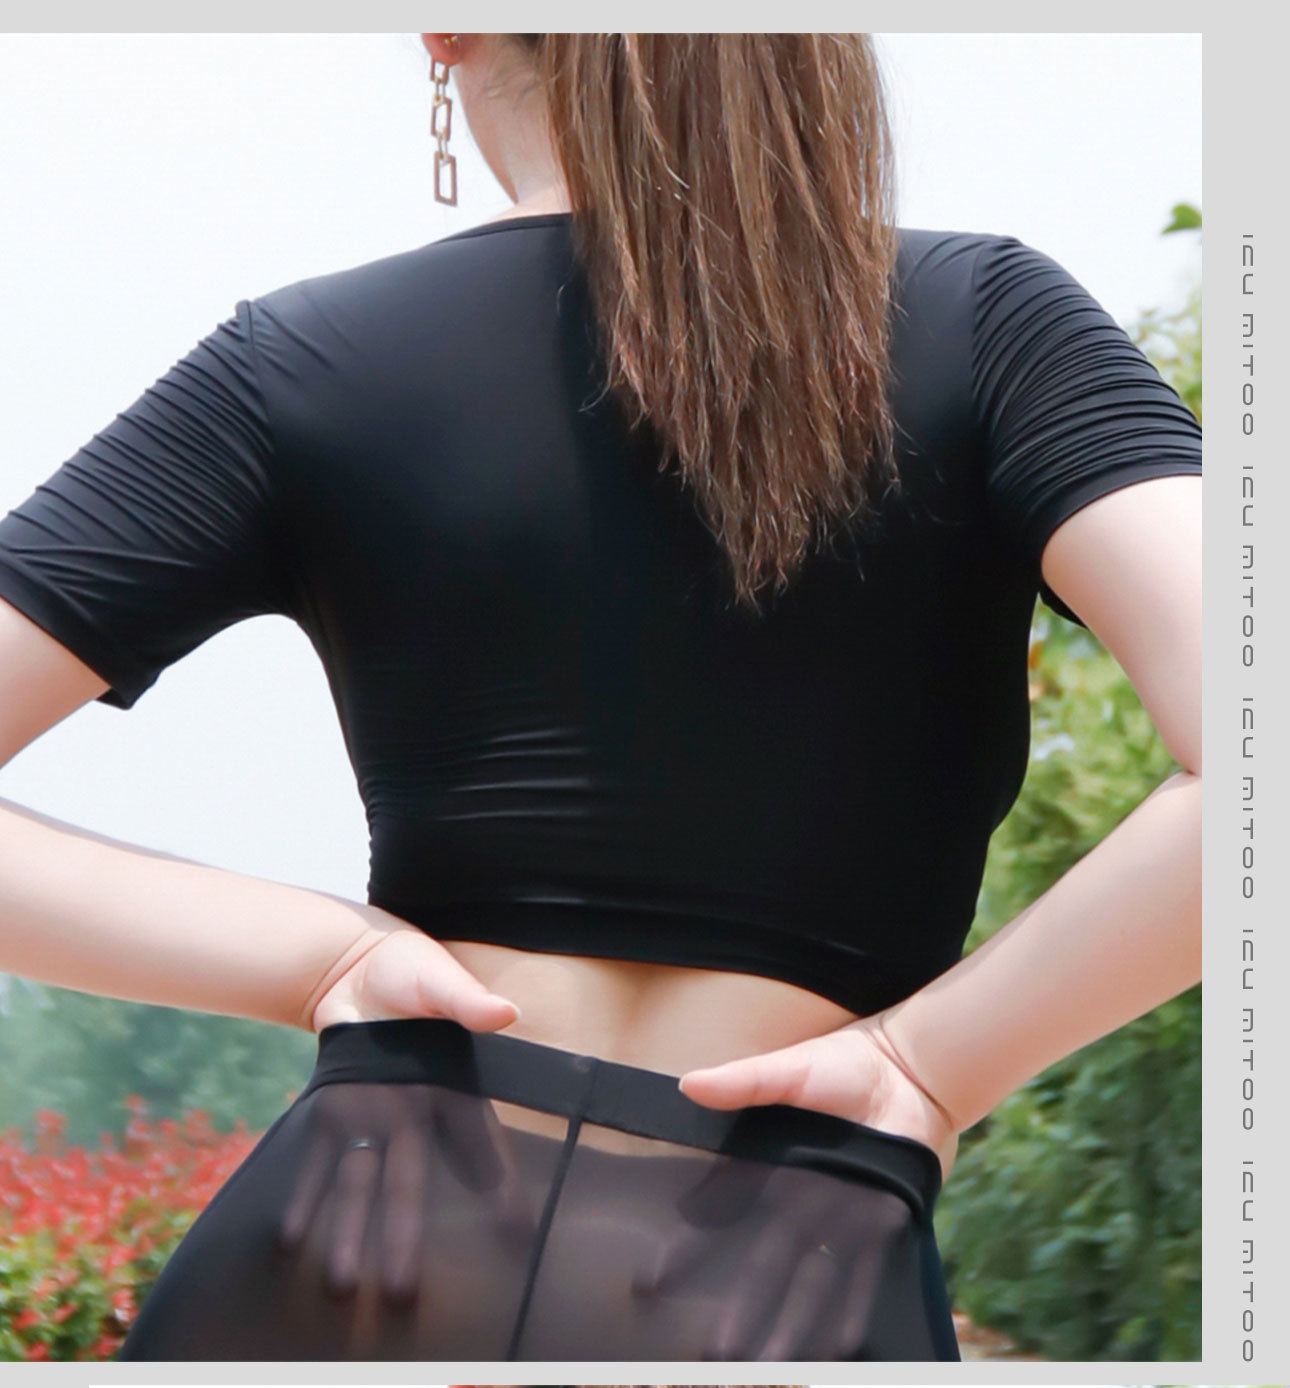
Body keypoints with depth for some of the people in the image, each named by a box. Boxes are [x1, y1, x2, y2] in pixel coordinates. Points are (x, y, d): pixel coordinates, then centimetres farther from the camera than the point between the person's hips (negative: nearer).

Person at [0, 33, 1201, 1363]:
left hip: (355, 1253, 1)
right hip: (800, 1287, -1)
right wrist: (927, 1062, -4)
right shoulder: (984, 320, 1)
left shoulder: (307, 362, 4)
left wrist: (327, 952, 0)